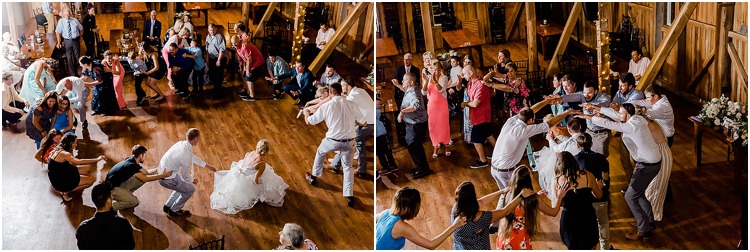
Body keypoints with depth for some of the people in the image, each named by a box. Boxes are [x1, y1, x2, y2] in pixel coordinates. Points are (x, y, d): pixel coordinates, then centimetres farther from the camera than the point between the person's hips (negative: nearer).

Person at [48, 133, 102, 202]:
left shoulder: (59, 150, 6)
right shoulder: (64, 154, -25)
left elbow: (72, 163, 10)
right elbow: (79, 162, -37)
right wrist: (98, 159, -32)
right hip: (60, 182, -10)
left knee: (87, 169, 12)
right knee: (91, 180, -10)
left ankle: (66, 189, 7)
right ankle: (65, 192, -5)